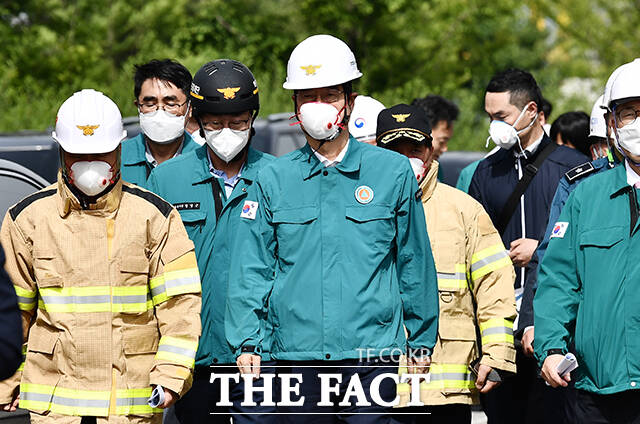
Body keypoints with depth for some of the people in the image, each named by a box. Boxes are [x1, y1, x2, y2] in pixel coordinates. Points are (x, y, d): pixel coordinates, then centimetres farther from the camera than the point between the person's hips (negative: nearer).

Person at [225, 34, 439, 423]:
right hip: (297, 354, 2)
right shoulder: (273, 180, 8)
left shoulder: (393, 171, 5)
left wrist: (422, 341, 11)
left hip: (371, 352, -1)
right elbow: (251, 269, 8)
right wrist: (247, 341, -1)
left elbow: (415, 262, 10)